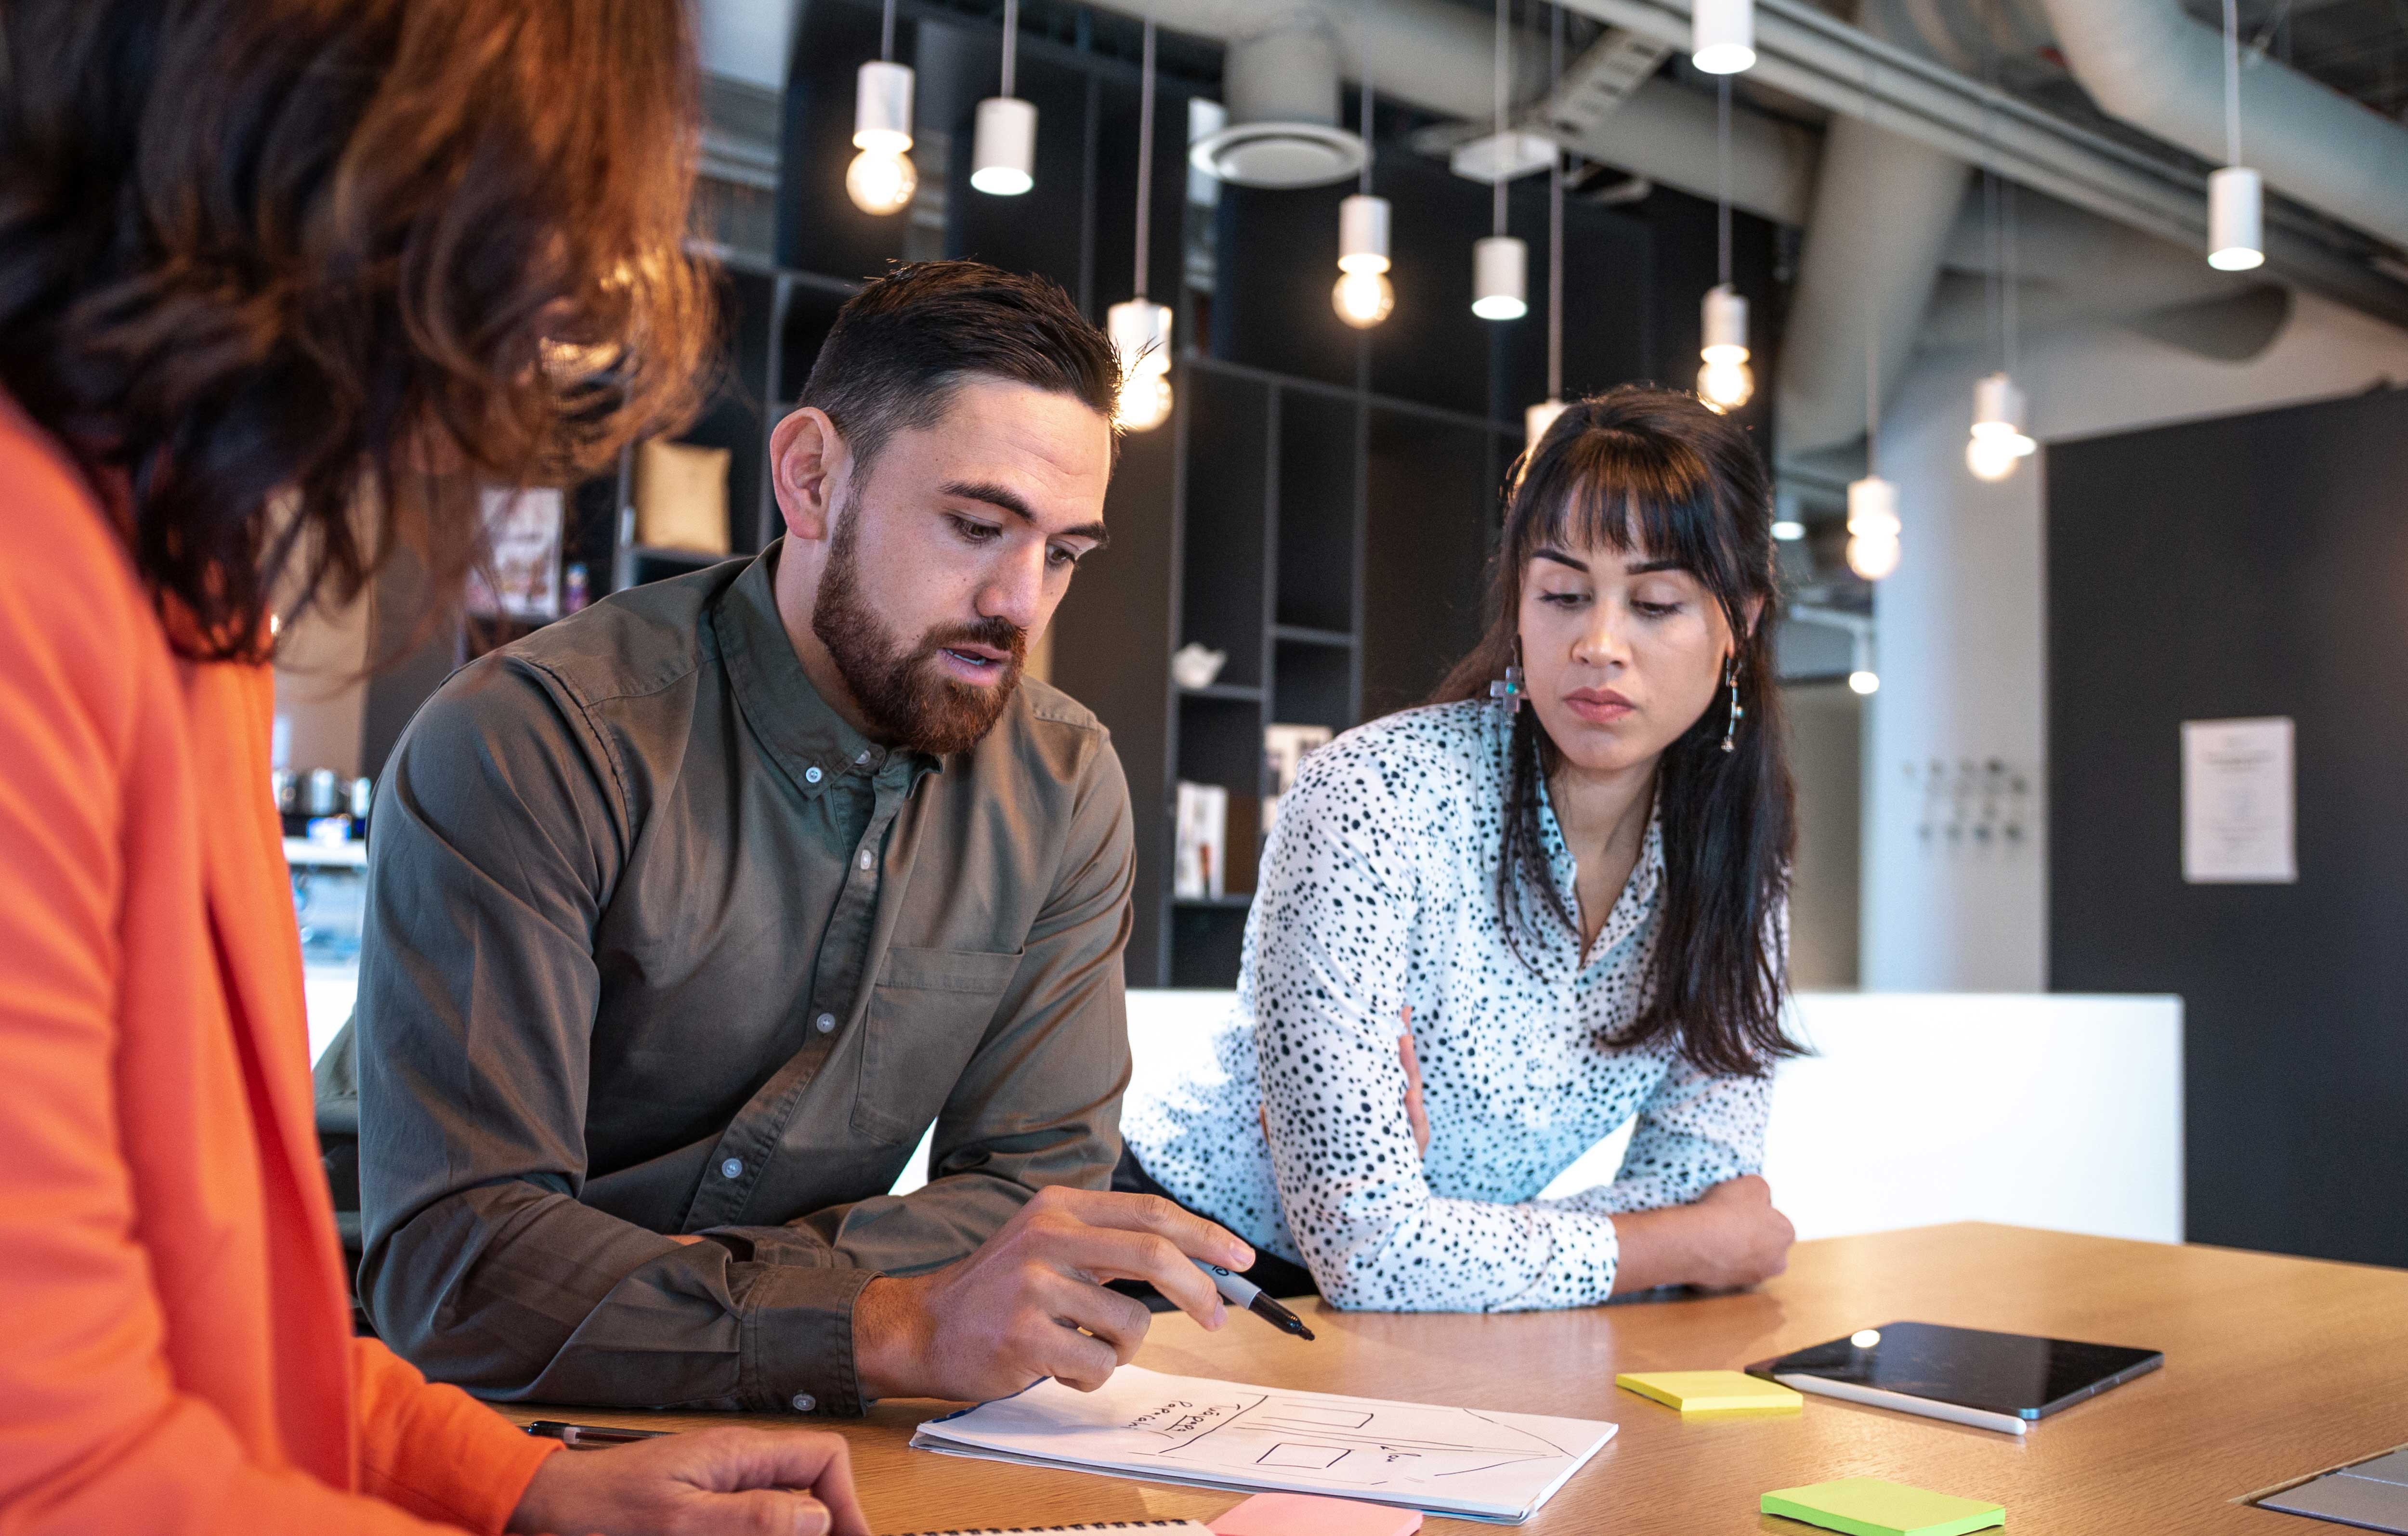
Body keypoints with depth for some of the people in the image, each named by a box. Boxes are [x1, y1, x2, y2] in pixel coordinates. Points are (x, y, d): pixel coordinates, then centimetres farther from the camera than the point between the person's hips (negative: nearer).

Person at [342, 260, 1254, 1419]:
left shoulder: (1064, 788, -1)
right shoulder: (525, 746, -17)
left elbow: (1035, 1178, -2)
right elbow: (451, 1259, -23)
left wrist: (710, 1289, -18)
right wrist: (898, 1328, -34)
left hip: (799, 1452, 4)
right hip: (501, 1453, -3)